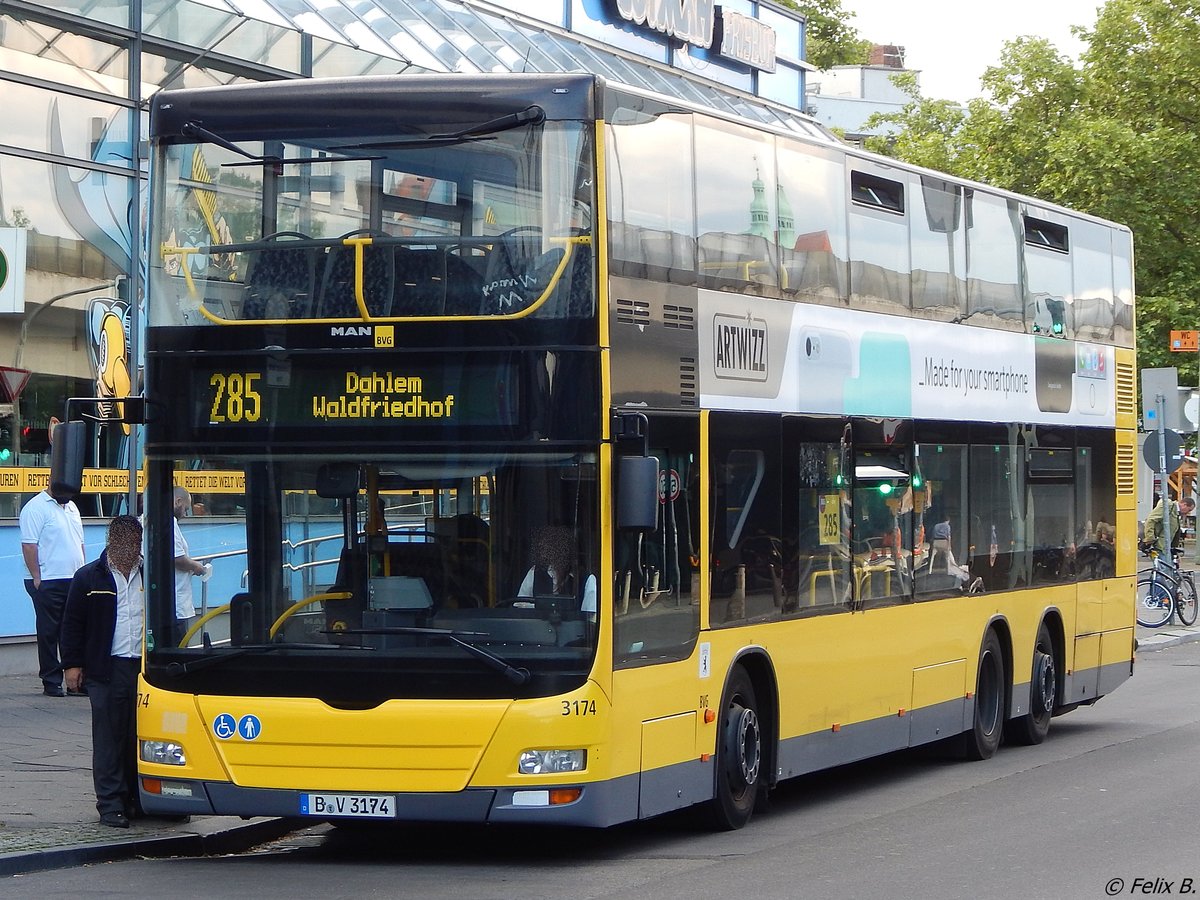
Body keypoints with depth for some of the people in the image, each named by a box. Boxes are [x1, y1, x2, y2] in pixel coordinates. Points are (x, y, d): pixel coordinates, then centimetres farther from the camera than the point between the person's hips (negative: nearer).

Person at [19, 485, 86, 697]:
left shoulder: (71, 508, 17)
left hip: (74, 582, 7)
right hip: (48, 583, -7)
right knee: (49, 634, 0)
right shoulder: (36, 508, -9)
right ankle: (51, 682, 5)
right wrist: (36, 578, -18)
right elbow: (29, 545, -14)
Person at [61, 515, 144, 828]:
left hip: (145, 669, 3)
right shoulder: (89, 578, 4)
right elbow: (72, 623, 5)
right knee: (109, 739, -3)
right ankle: (111, 805, 0)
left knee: (142, 738, 4)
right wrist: (72, 663, -2)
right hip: (107, 670, -2)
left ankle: (139, 799, 14)